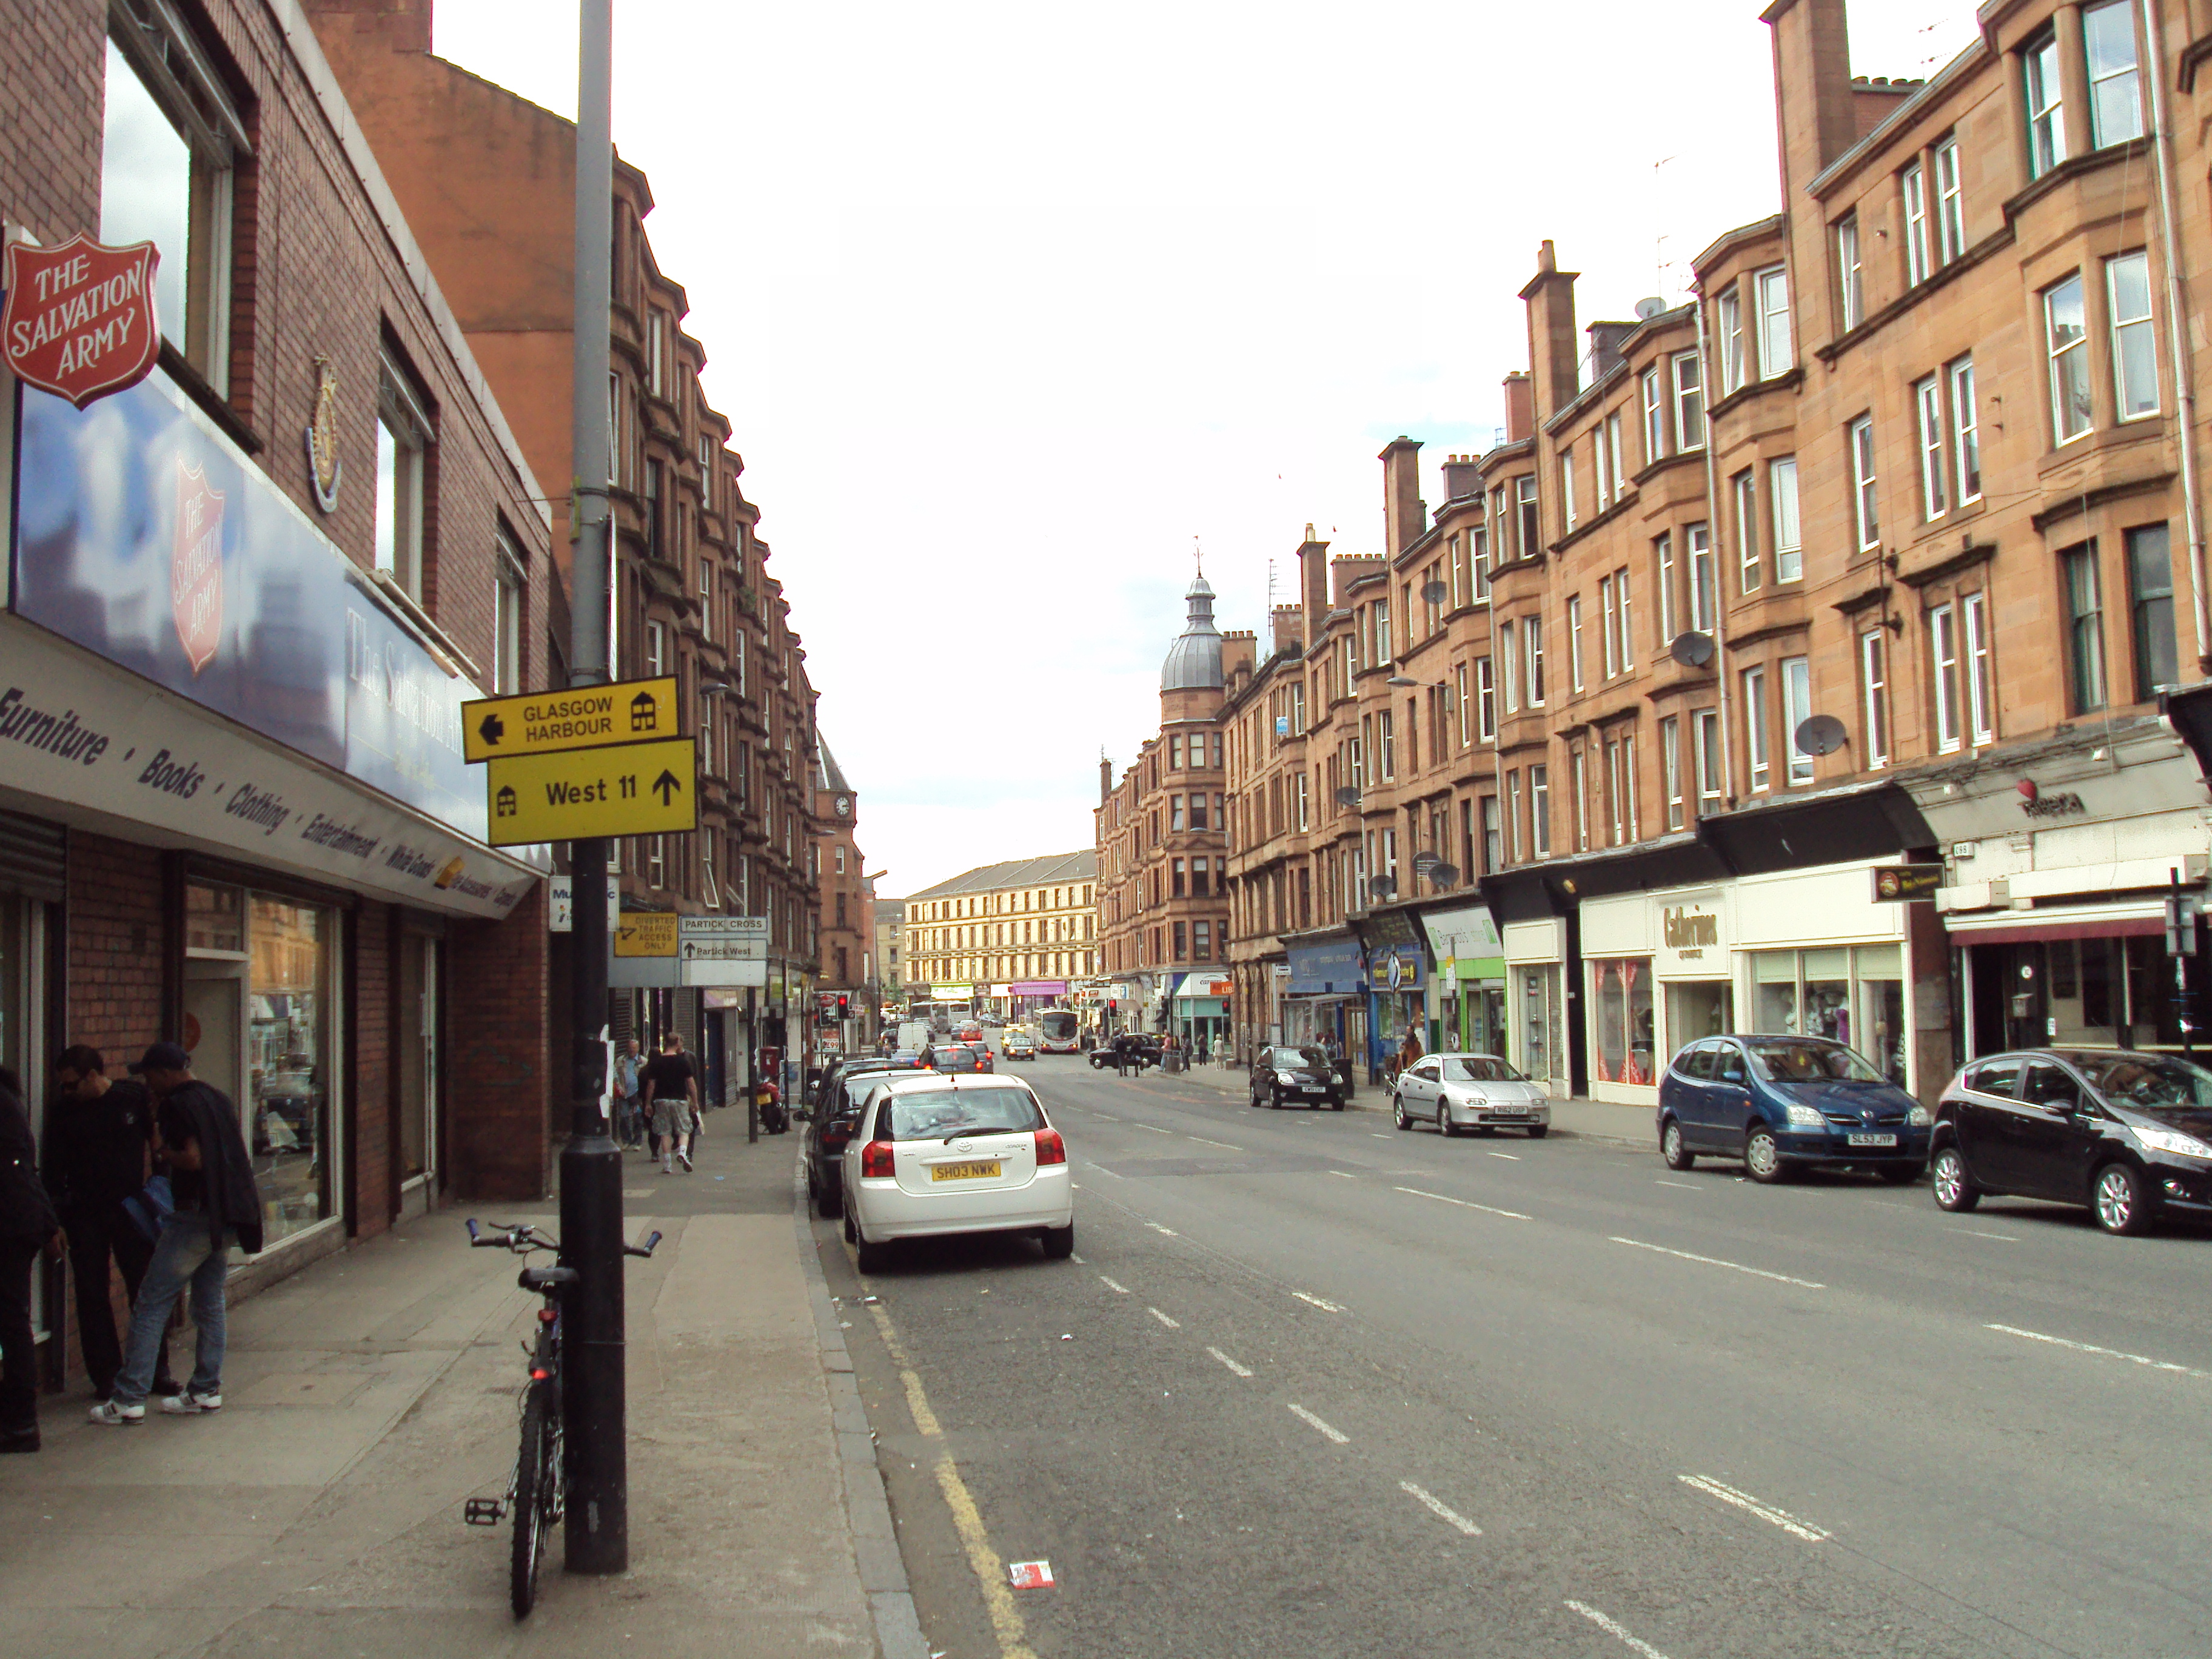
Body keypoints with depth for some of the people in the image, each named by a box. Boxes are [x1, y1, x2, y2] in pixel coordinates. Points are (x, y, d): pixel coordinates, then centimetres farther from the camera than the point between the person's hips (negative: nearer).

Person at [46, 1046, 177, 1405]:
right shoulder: (64, 1111, 0)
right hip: (85, 1215, 1)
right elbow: (54, 1169, 1)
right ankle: (106, 1375, 10)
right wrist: (57, 1213, -8)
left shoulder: (135, 1096, -4)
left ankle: (157, 1370, 11)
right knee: (92, 1296, 2)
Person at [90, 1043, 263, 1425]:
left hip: (195, 1215, -8)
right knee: (210, 1305, 14)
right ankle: (206, 1391, 17)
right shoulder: (219, 1099, 13)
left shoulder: (178, 1105, -10)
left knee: (150, 1306, -2)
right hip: (228, 1216, 8)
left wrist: (161, 1150, -3)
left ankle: (129, 1400, -2)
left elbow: (193, 1158, -19)